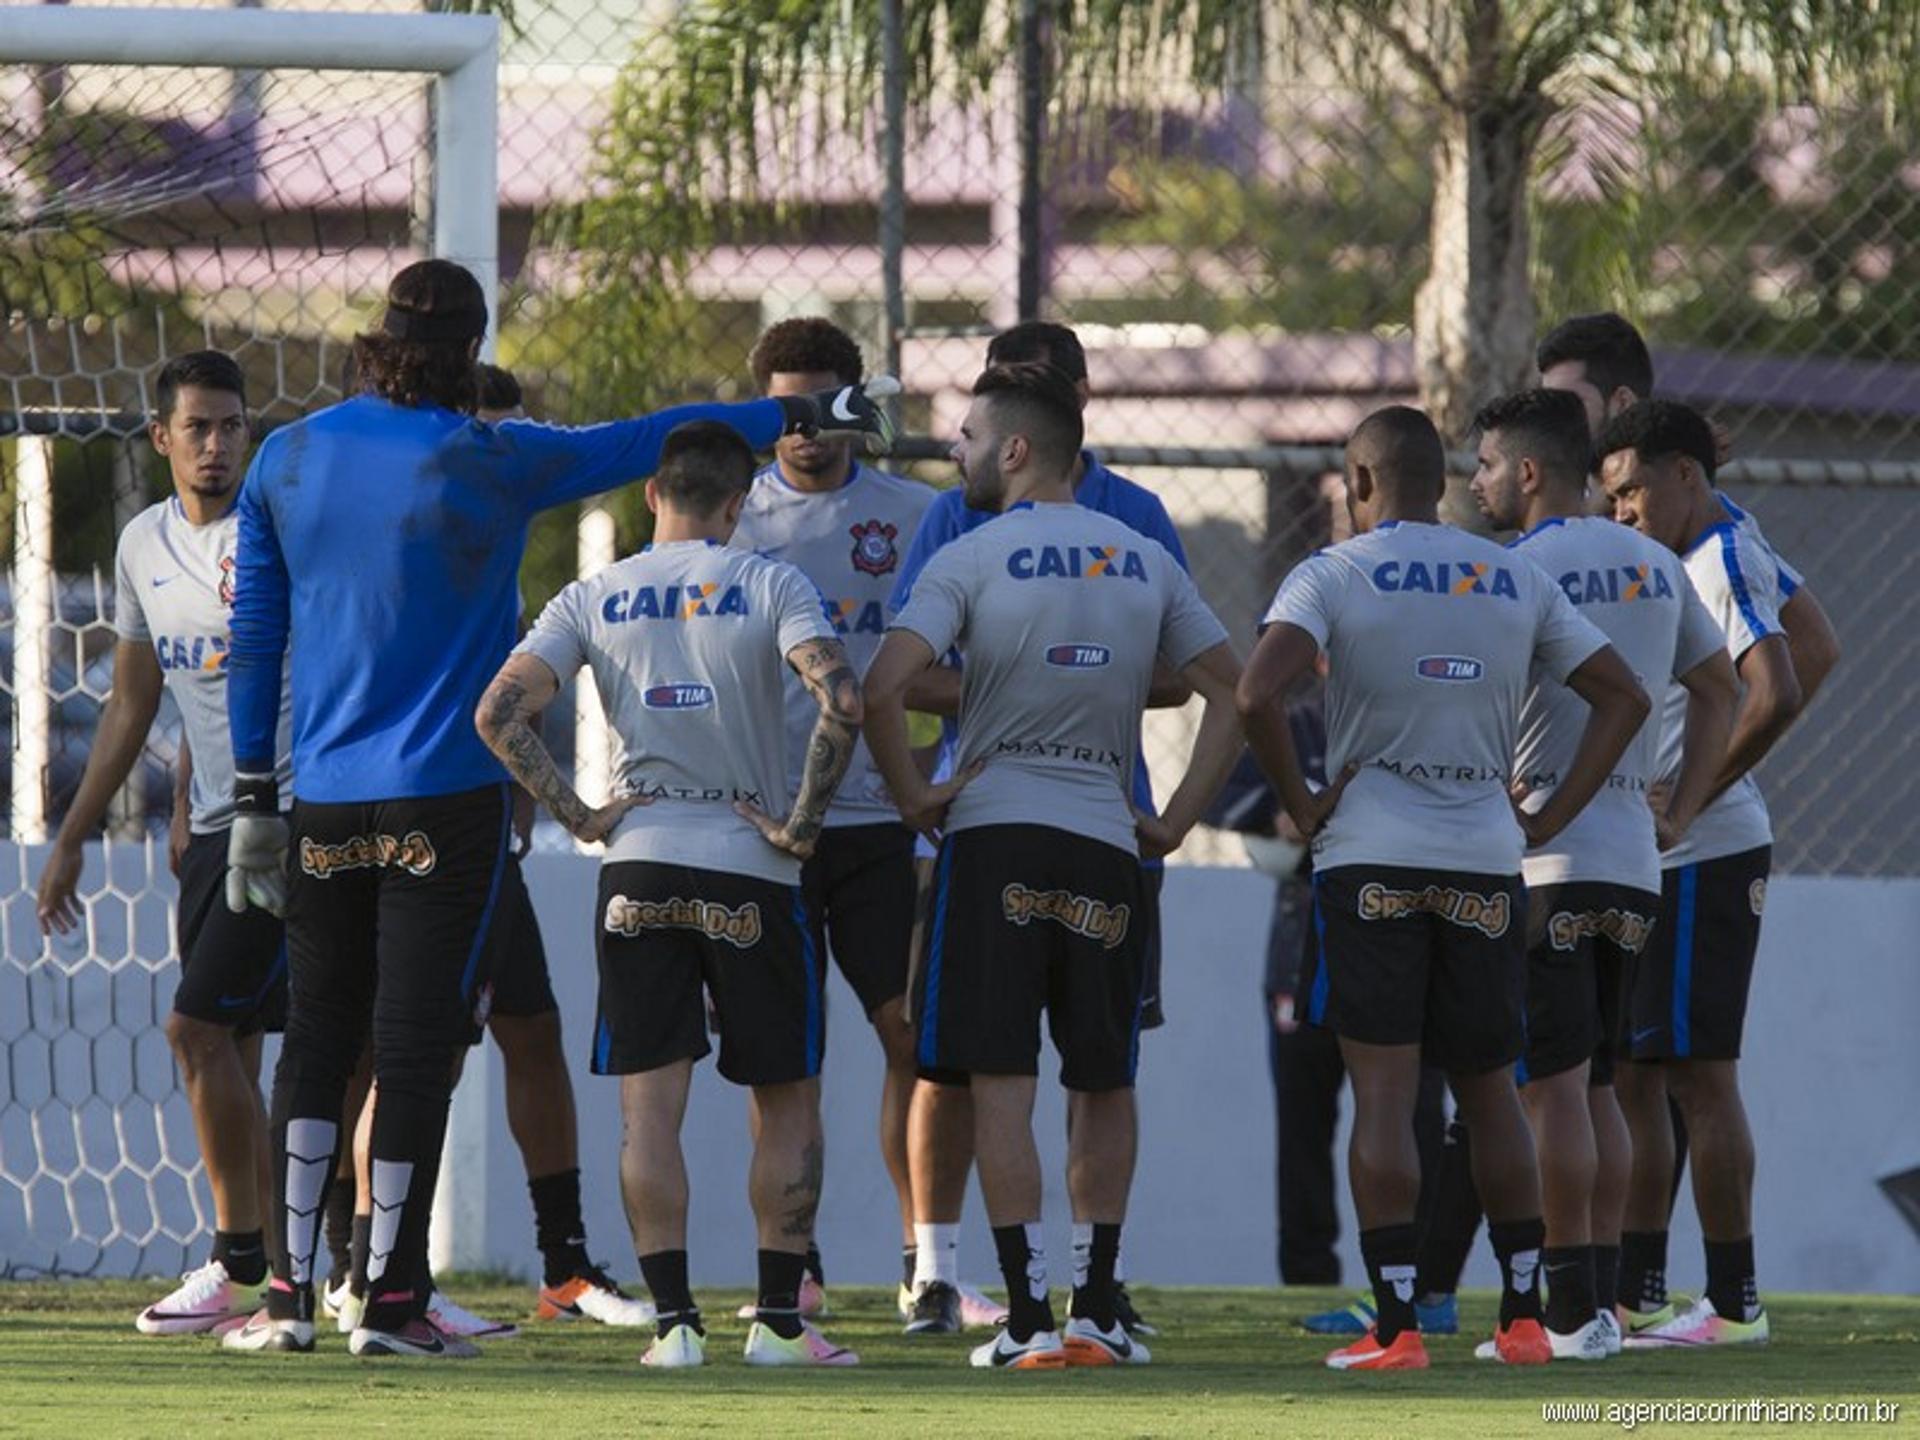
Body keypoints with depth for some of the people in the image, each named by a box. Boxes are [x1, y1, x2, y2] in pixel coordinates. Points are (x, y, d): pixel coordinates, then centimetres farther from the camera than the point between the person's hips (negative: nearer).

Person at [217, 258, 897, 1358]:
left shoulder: (287, 461, 4)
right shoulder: (488, 465, -8)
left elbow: (255, 637, 7)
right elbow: (648, 442, 1)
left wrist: (253, 796, 13)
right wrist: (803, 417, 12)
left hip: (324, 800, 4)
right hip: (446, 800, -4)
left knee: (317, 1038, 10)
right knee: (417, 1040, -1)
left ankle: (290, 1294, 4)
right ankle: (393, 1299, -1)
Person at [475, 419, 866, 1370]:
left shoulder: (591, 600, 5)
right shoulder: (768, 586, -3)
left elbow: (499, 713, -5)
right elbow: (840, 700, -18)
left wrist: (576, 816, 2)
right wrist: (801, 825, -9)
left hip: (638, 865, 2)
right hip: (752, 870, -2)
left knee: (649, 1104, 3)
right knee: (787, 1100, 10)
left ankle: (673, 1320, -3)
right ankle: (779, 1320, 6)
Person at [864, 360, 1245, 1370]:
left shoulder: (972, 559, -3)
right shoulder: (1145, 563, 11)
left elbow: (884, 690, -15)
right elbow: (1230, 693, 10)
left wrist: (914, 797, -1)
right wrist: (1175, 822, 11)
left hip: (993, 834, -4)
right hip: (1106, 847, 4)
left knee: (1002, 1084, -2)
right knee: (1104, 1088, 14)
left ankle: (1030, 1318, -7)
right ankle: (1095, 1312, 12)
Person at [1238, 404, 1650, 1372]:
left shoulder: (1334, 576, -4)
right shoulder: (1517, 583, 10)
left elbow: (1257, 694, -19)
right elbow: (1622, 698, 12)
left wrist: (1301, 804, -7)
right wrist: (1549, 819, 10)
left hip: (1371, 856, -4)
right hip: (1485, 862, 4)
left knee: (1383, 1091, -4)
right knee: (1489, 1091, 14)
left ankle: (1395, 1324, -8)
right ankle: (1522, 1317, 15)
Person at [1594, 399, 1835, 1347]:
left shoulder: (1727, 562, -13)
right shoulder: (1692, 559, 17)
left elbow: (1777, 697, -26)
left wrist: (1690, 797, -18)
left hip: (1704, 859, -10)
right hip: (1657, 861, 10)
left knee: (1699, 1073, -8)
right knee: (1635, 1073, 12)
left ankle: (1735, 1301, -5)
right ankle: (1638, 1297, 16)